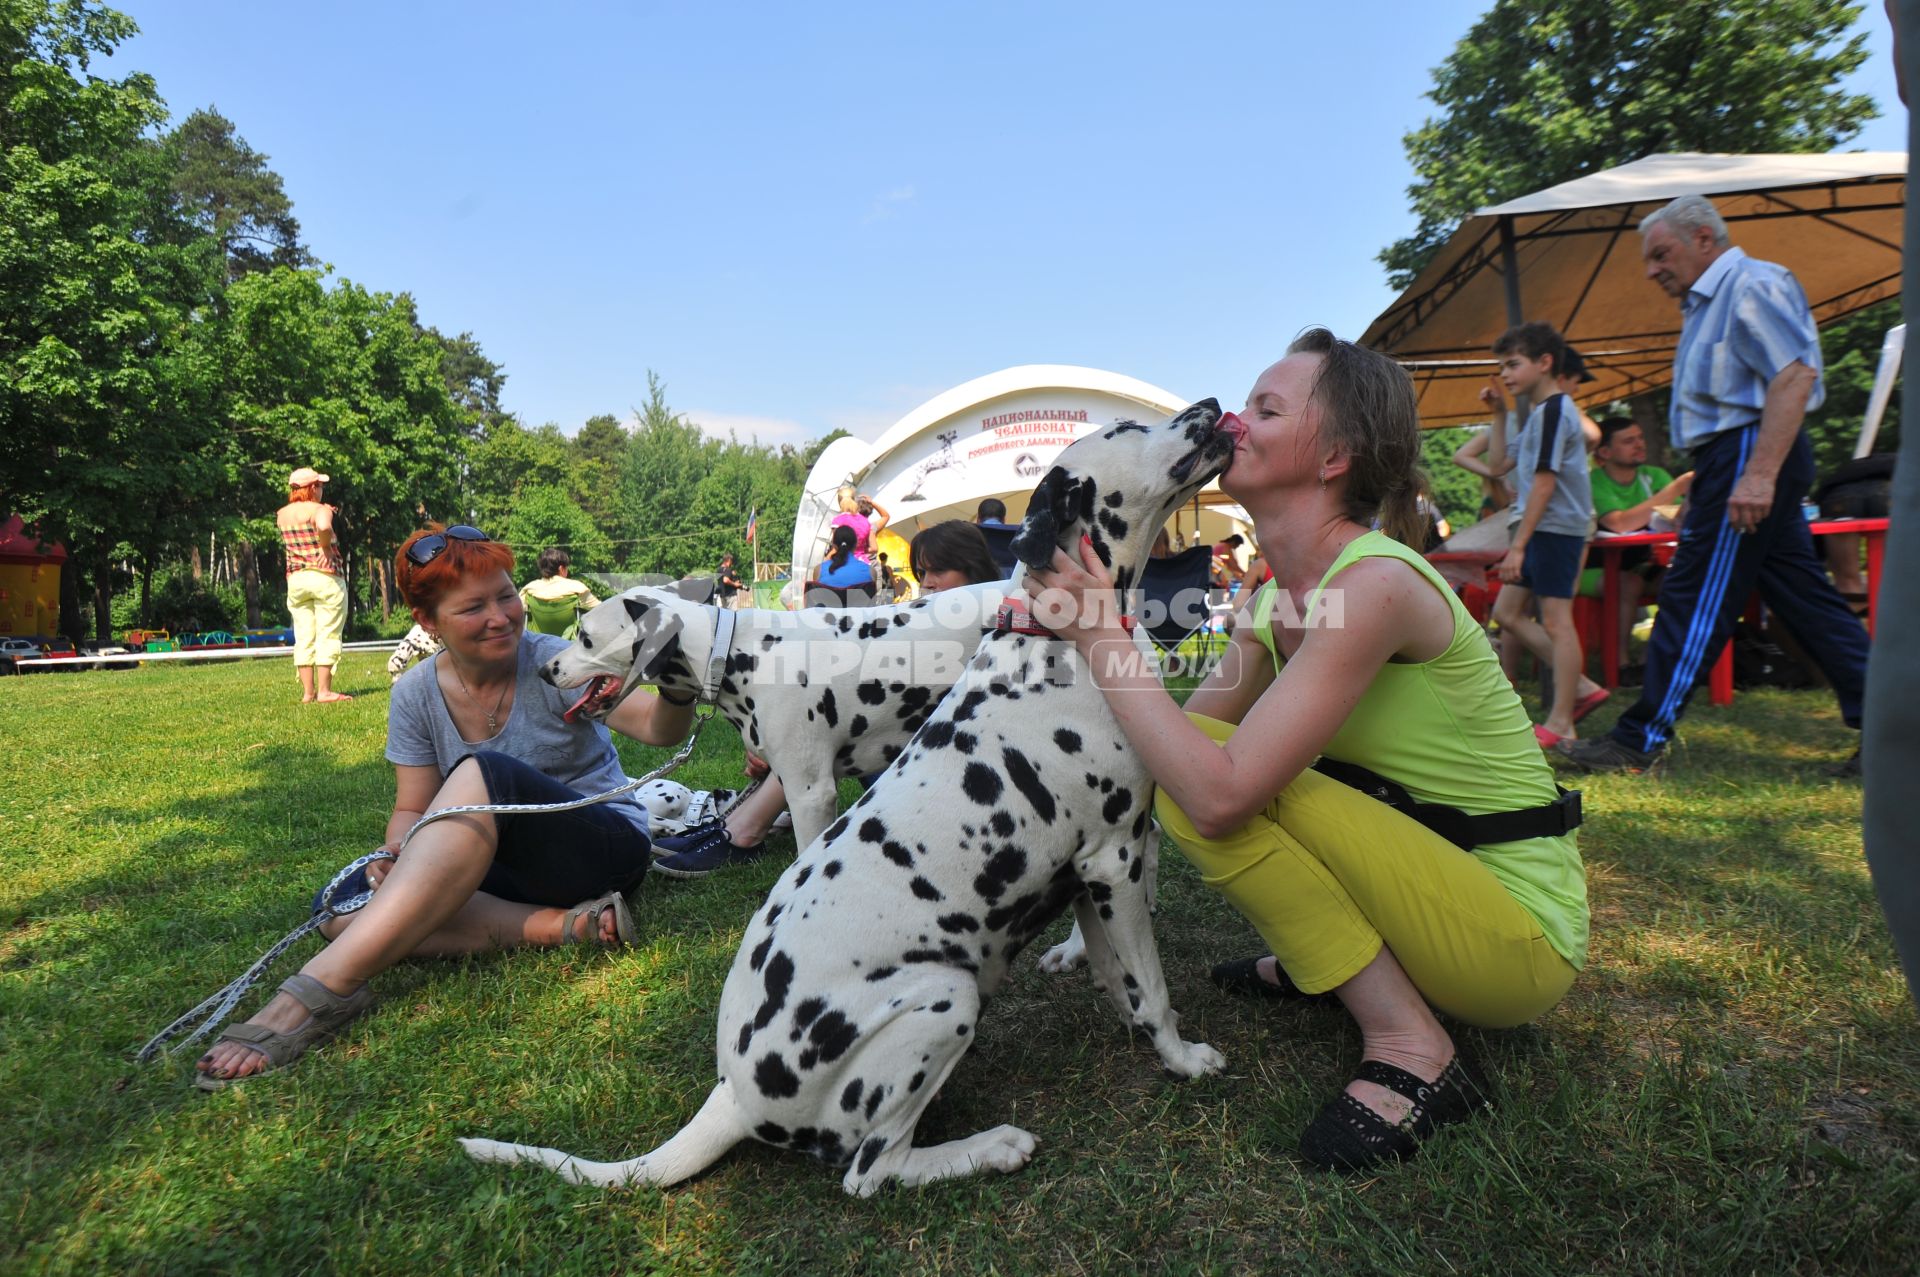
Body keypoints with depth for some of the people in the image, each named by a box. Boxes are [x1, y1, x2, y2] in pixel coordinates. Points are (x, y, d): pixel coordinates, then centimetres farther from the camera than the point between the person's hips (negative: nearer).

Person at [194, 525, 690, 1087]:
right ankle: (564, 925, -30)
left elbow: (658, 727, -27)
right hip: (501, 865, 5)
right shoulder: (416, 694, 0)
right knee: (344, 909, -19)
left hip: (607, 846, -5)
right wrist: (393, 861, -21)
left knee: (485, 773, -33)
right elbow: (412, 812, 2)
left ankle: (322, 988, -37)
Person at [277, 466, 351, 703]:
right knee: (327, 636, -2)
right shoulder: (319, 509, -9)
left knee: (303, 638, 7)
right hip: (325, 577, -6)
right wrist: (326, 547, -15)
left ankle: (307, 692, 9)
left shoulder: (281, 515, 11)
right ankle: (324, 691, -3)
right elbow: (324, 527, -33)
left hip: (295, 579, 6)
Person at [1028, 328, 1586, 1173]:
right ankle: (1315, 960, 18)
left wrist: (1104, 636, -25)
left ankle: (1410, 1046, -13)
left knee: (1221, 778, -24)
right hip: (1431, 883, 8)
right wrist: (1077, 630, -10)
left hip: (1520, 933, -8)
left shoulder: (1374, 583, -26)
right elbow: (1178, 747, -1)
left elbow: (1218, 796, -33)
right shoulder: (1271, 602, 2)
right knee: (1185, 769, 4)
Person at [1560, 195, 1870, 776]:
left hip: (1746, 454, -11)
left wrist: (1759, 473, -27)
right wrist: (1702, 477, 19)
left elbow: (1795, 376, -20)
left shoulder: (1751, 283, -9)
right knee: (1804, 598, 11)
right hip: (1735, 460, 11)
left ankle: (1640, 741, -4)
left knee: (1694, 601, -8)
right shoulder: (1709, 304, 22)